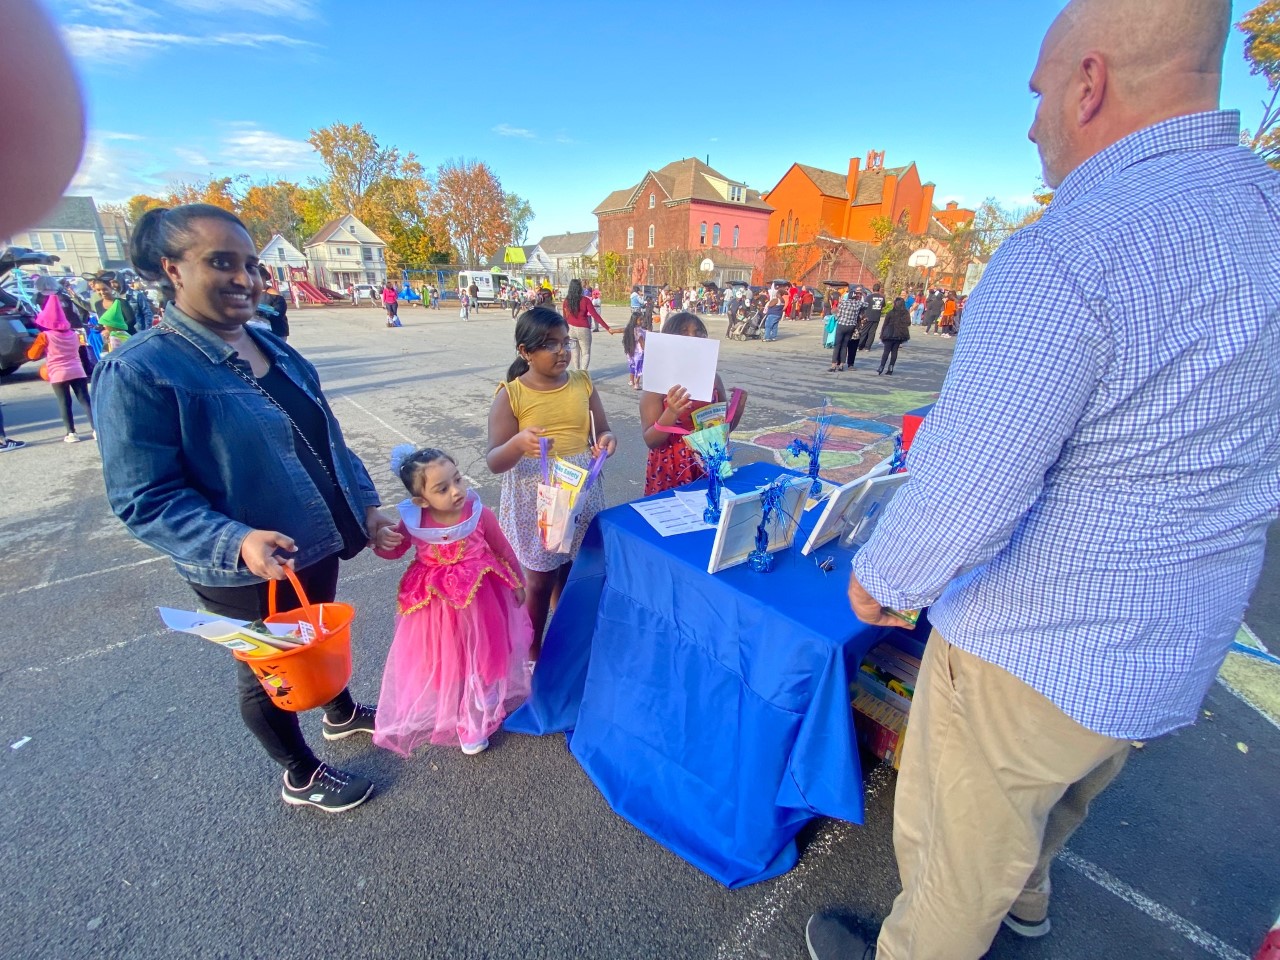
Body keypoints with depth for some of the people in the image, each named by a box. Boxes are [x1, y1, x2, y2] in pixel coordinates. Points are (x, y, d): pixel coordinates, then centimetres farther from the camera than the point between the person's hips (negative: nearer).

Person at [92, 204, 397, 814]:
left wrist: (364, 507, 2)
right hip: (247, 572, -6)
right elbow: (144, 500, -21)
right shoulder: (138, 371, -20)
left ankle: (340, 712, 57)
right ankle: (301, 777, 43)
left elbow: (326, 441, 8)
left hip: (318, 547, 7)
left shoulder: (275, 349, 2)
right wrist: (236, 542, -36)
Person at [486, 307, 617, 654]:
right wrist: (518, 443, -34)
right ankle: (532, 654, 32)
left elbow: (602, 434, 8)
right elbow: (494, 462, -13)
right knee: (540, 580, 8)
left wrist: (607, 442, -16)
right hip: (536, 499, -3)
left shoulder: (582, 382, 1)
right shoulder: (511, 395, -11)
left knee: (571, 572, 16)